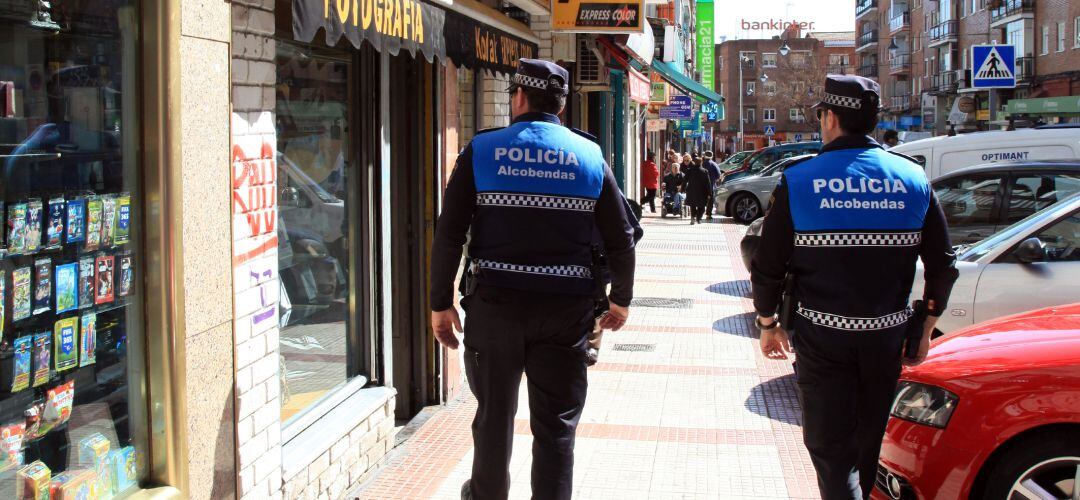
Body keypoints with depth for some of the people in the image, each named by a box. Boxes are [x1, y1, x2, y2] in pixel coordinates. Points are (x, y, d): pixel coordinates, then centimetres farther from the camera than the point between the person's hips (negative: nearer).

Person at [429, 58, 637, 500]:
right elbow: (621, 239, 4)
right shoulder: (590, 156, 2)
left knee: (494, 412, 17)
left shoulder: (481, 150, -1)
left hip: (494, 302, 0)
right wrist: (621, 299, 18)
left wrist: (441, 303, 4)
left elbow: (448, 235, -4)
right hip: (566, 307, 0)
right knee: (557, 424, 7)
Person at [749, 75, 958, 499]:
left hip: (822, 337, -3)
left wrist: (768, 325, 9)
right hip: (887, 336, 4)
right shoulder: (912, 178, 1)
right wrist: (925, 329, 13)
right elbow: (943, 265, 2)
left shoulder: (797, 181, -7)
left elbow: (767, 267, -6)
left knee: (830, 448, 1)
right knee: (868, 443, 21)